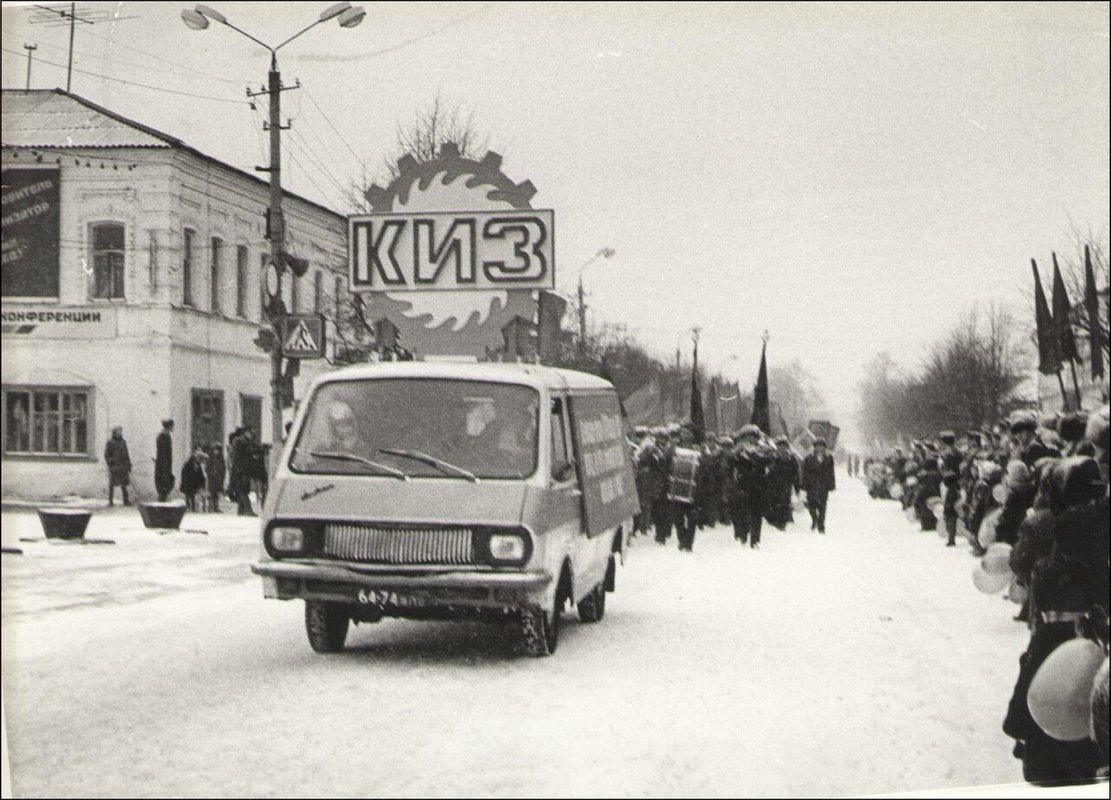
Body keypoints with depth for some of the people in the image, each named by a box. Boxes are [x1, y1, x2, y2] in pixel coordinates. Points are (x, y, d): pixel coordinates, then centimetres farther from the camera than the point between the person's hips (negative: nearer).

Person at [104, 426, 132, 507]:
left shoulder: (123, 442, 14)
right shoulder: (110, 443, -3)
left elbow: (126, 454, 18)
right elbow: (106, 455, -5)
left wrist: (129, 465, 14)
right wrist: (110, 464, -14)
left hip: (123, 467, 5)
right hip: (114, 467, -5)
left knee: (124, 484, 6)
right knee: (112, 484, 0)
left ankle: (126, 500, 9)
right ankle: (111, 501, 5)